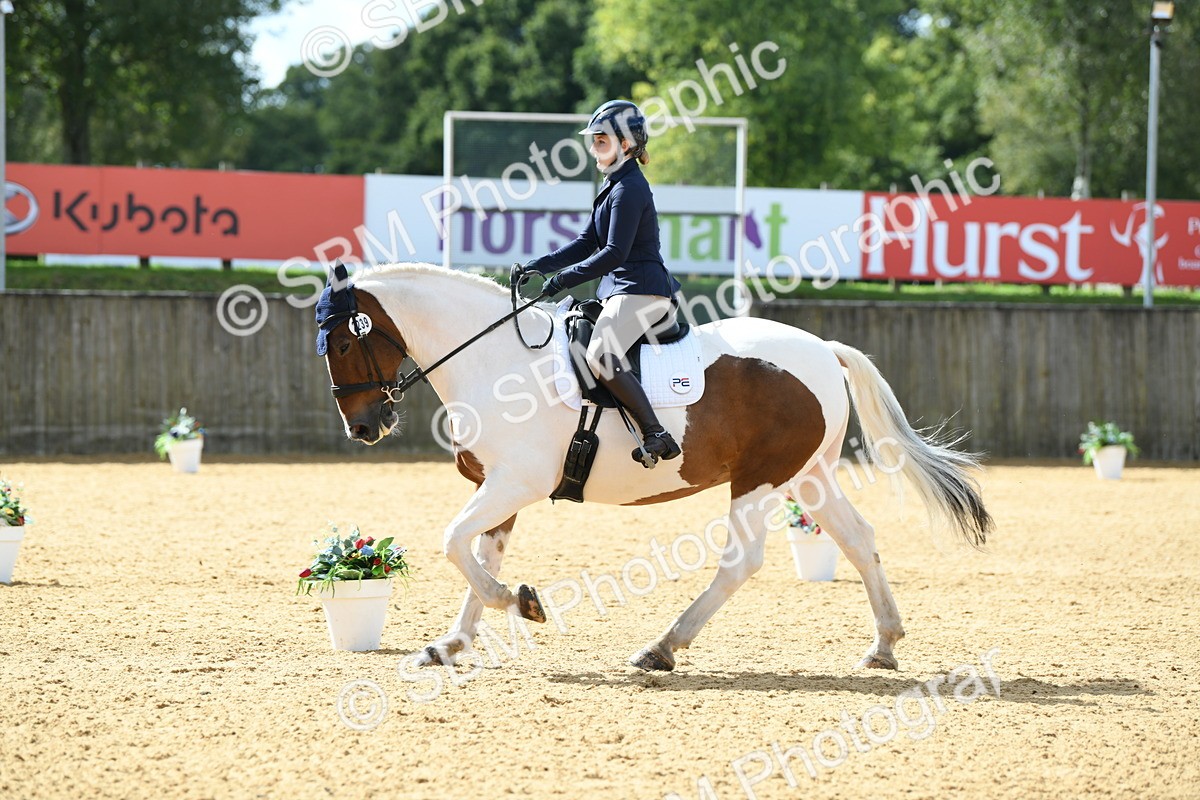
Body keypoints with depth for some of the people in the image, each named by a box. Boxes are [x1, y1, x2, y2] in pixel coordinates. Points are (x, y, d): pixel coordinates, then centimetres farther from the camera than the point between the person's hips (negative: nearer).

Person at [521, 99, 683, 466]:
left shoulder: (629, 189, -13)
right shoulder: (615, 185, 18)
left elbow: (614, 253, -21)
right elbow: (587, 243, 19)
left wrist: (565, 278, -23)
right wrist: (538, 267, 9)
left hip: (640, 288, -11)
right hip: (619, 289, 11)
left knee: (600, 356, -29)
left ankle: (657, 436, -28)